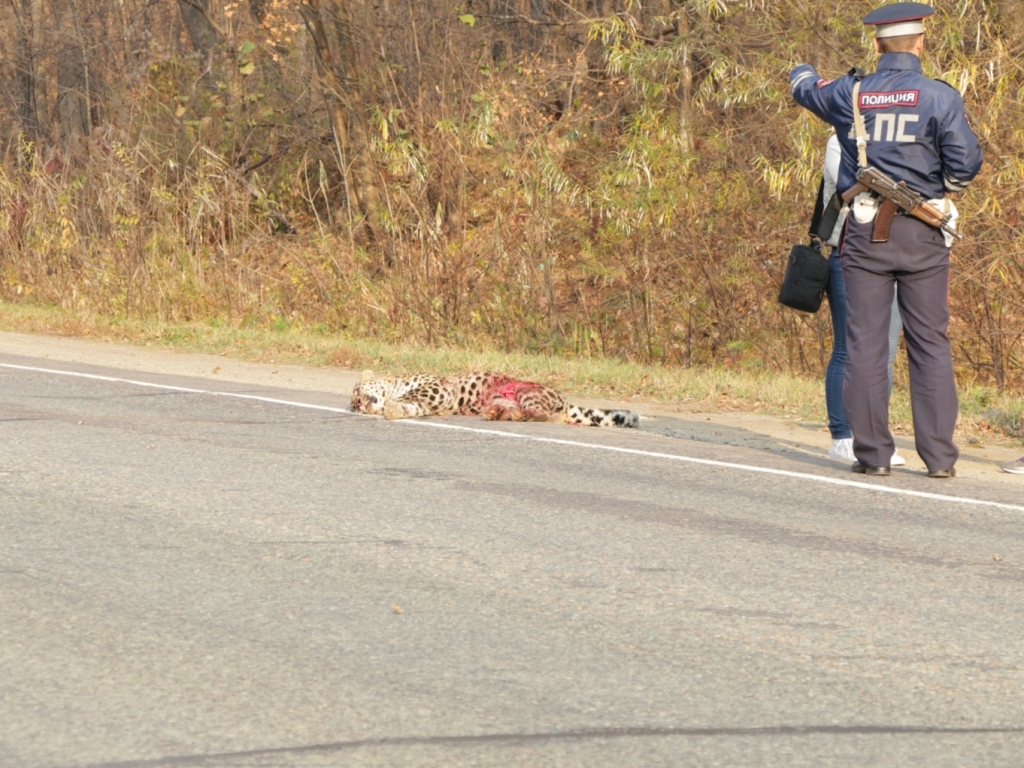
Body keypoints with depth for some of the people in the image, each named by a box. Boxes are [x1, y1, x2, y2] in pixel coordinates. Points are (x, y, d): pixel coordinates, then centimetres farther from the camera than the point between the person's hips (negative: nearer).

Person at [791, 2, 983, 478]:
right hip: (922, 237, -1)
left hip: (866, 232, 1)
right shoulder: (939, 97, -5)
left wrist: (802, 72, 50)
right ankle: (939, 454, 2)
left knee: (865, 345, 4)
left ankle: (871, 452, 2)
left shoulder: (849, 95, 4)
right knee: (930, 345, 4)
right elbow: (965, 162, -10)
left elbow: (805, 88, 25)